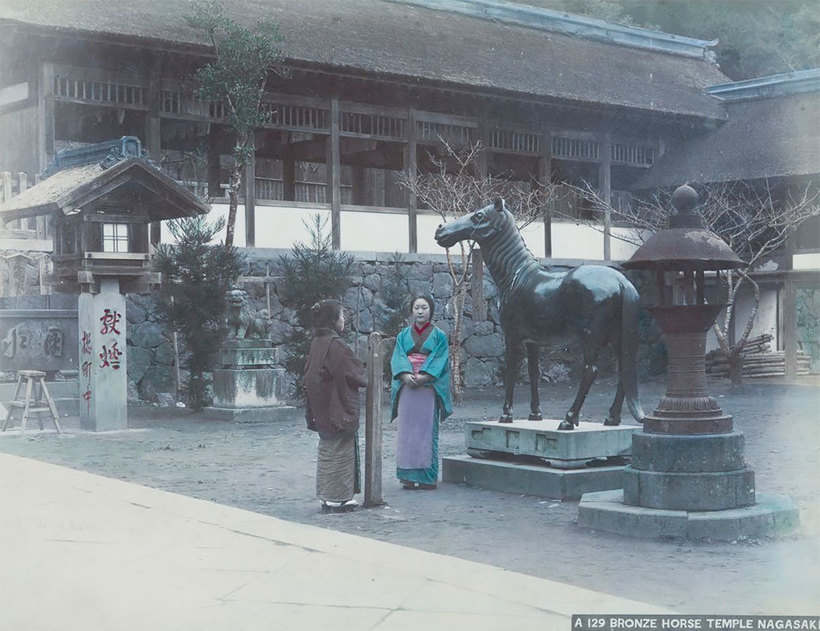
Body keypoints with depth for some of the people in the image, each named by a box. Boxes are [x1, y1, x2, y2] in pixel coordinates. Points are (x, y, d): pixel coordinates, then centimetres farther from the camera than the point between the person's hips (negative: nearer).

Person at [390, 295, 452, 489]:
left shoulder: (439, 336, 6)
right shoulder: (403, 335, 13)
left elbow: (441, 361, -4)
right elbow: (397, 358, 3)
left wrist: (423, 377, -18)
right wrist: (406, 375, -17)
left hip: (428, 388, -2)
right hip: (407, 388, 2)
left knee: (427, 430, -3)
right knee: (407, 431, 0)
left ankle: (428, 477, 0)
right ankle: (408, 475, 3)